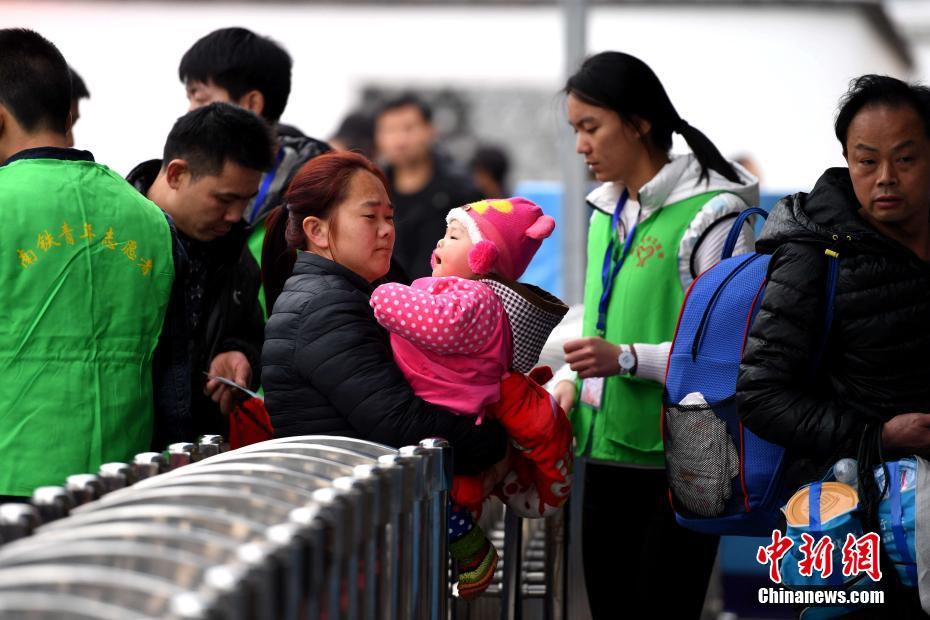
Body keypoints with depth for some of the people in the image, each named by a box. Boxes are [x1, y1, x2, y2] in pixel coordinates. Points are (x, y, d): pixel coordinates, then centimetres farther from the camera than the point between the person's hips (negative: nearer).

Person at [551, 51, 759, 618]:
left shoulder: (711, 214, -11)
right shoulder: (608, 213, 15)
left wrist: (626, 359, -23)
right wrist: (573, 382, 6)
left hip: (677, 460, -8)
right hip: (609, 454, 8)